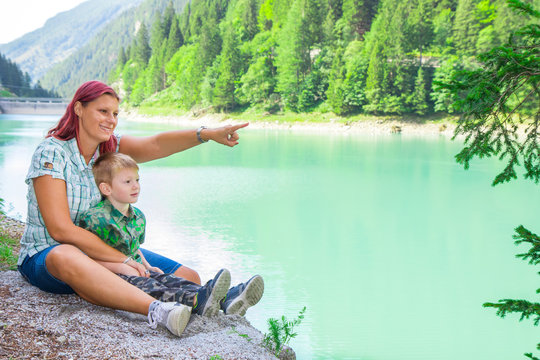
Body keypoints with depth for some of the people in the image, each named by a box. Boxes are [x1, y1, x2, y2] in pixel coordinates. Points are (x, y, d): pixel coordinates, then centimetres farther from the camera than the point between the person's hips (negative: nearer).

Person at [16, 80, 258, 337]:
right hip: (46, 254, -7)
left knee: (187, 277, -9)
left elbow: (155, 144, -19)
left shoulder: (111, 148, 2)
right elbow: (60, 229, -22)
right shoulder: (51, 152, -14)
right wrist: (124, 260, -25)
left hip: (105, 250, 7)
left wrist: (206, 134, -37)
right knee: (66, 258, -43)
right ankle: (158, 311, -61)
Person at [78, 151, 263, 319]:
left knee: (169, 279, -15)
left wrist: (147, 267, 12)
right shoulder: (96, 218, -15)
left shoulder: (138, 216, 13)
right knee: (146, 286, -32)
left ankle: (227, 301, -35)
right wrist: (125, 268, -20)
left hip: (136, 271, 7)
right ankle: (198, 301, -59)